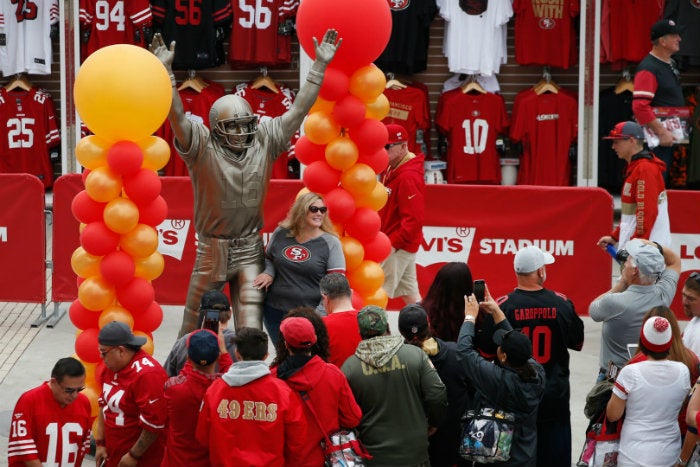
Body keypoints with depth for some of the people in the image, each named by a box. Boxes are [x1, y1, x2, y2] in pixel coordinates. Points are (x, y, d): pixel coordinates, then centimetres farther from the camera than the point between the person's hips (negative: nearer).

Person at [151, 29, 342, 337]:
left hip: (250, 251, 2)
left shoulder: (264, 142, 2)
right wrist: (166, 71, -33)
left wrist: (320, 65, 0)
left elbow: (299, 109, 3)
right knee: (193, 328, 11)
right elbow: (177, 115, -20)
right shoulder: (203, 147, -7)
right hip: (211, 251, -2)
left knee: (251, 328, -4)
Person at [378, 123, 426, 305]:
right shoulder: (390, 170, 11)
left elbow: (414, 219, -24)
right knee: (409, 292, 14)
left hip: (399, 247, -10)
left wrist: (393, 243, -22)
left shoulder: (408, 177, -20)